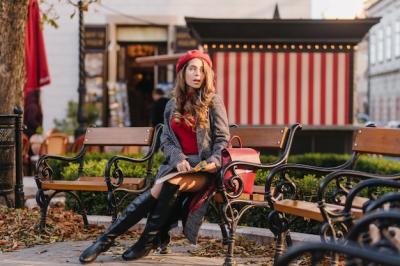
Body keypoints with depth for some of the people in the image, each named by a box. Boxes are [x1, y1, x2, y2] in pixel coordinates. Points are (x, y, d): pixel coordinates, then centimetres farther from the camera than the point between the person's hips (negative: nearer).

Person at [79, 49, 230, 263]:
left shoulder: (213, 101, 4)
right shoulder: (172, 106, 15)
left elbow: (222, 138, 2)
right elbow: (166, 141, 9)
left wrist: (215, 160, -19)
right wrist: (178, 159, -13)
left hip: (203, 167, -3)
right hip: (178, 163, 3)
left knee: (172, 183, -34)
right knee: (159, 190, -27)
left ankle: (148, 240, -22)